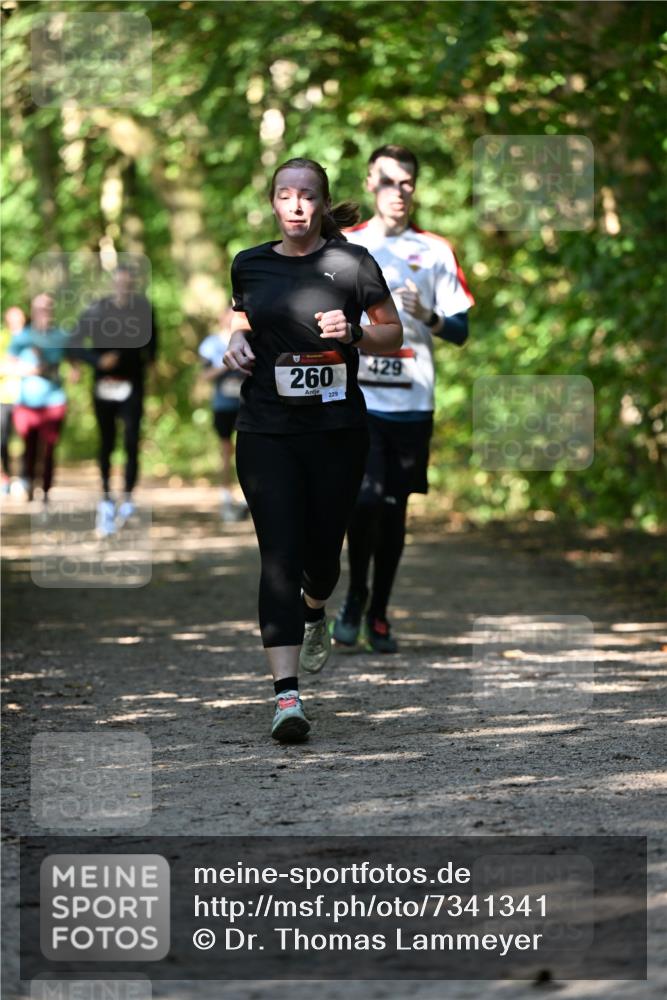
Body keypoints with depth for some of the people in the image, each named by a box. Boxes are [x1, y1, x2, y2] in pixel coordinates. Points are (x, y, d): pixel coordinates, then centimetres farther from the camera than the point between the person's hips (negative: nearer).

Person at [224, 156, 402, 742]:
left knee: (322, 549, 11)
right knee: (279, 555, -11)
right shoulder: (250, 265, 6)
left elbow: (394, 335, 6)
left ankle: (315, 613, 50)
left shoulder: (352, 263, -1)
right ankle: (287, 693, -15)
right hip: (267, 430, 1)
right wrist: (237, 341, 2)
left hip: (337, 429, 0)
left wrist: (353, 332, -13)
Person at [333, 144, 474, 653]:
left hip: (412, 401, 1)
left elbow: (461, 329, 6)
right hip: (356, 397, -1)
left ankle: (379, 613, 18)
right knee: (364, 499, -16)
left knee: (395, 508, 5)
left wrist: (429, 317, -13)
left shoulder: (436, 251, 8)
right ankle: (355, 597, 7)